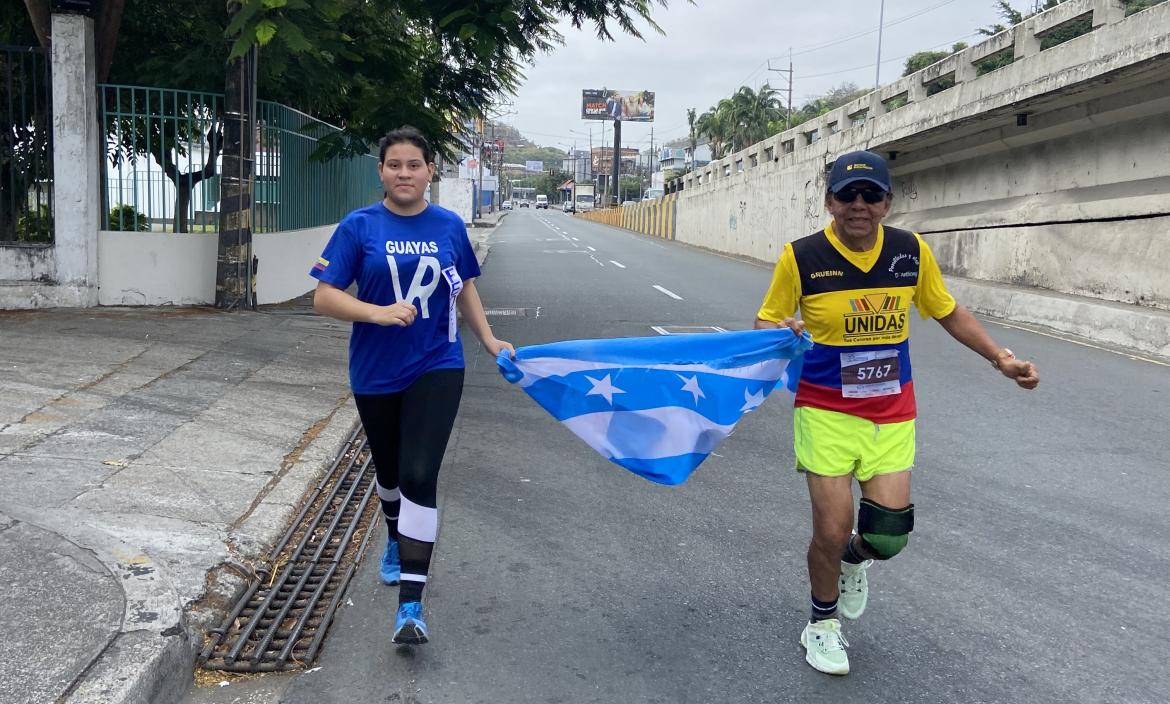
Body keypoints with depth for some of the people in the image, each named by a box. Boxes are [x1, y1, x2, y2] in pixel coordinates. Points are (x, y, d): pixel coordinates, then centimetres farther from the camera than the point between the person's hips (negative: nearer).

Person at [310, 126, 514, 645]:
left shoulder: (449, 227, 0)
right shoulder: (359, 227, -6)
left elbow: (464, 288, 15)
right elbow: (324, 297, -10)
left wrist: (489, 340, 9)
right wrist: (379, 313, -25)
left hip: (436, 369, -1)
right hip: (376, 373, 1)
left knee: (418, 476, -13)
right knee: (389, 473, 20)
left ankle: (410, 605, -10)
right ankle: (397, 541, 52)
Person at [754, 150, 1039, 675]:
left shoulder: (912, 252, -4)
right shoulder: (801, 257, -13)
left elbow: (949, 312, 12)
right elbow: (766, 322, -4)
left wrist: (1000, 358, 7)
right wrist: (780, 334, -27)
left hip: (892, 415, 3)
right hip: (826, 412, -3)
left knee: (888, 533, -2)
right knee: (832, 530, -2)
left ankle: (853, 559, 38)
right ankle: (822, 624, 28)